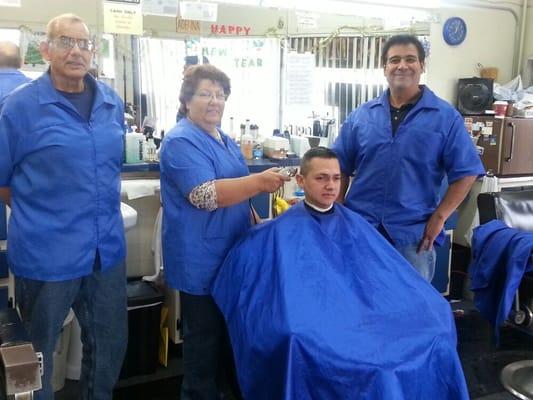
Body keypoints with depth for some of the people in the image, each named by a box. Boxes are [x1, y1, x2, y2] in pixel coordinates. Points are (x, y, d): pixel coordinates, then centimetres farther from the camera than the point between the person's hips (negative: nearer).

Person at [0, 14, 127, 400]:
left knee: (111, 345, 19)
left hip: (107, 248, 5)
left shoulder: (112, 103, 5)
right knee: (36, 356, 15)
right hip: (46, 252, -4)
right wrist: (40, 213, 4)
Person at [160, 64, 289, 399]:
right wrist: (259, 182, -30)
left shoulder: (224, 140, 14)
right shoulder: (182, 141, -16)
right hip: (202, 261, -9)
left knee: (227, 332, 20)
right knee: (205, 336, 3)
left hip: (230, 255, 9)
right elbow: (205, 196, -27)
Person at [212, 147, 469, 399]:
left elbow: (393, 274, 14)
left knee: (435, 338, -16)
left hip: (370, 316, 5)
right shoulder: (284, 232, 3)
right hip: (319, 327, -5)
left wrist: (432, 309, 4)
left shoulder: (354, 224, 16)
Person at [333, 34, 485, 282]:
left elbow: (465, 173, -2)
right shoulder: (361, 115, 5)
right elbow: (341, 168, 9)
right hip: (359, 226, 2)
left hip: (413, 232, -2)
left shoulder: (446, 117, -1)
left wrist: (439, 217, -8)